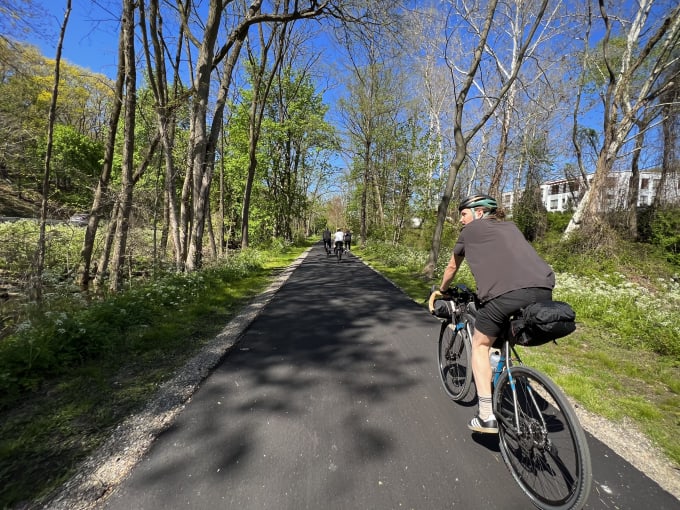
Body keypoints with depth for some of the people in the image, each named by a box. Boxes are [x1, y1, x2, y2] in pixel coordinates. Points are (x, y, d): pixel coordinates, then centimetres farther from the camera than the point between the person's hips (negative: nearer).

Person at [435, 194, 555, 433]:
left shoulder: (471, 230, 18)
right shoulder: (510, 227, 31)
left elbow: (452, 267, 29)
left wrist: (441, 291, 46)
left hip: (506, 293, -6)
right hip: (544, 291, 6)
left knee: (480, 344, 14)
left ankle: (486, 416, 10)